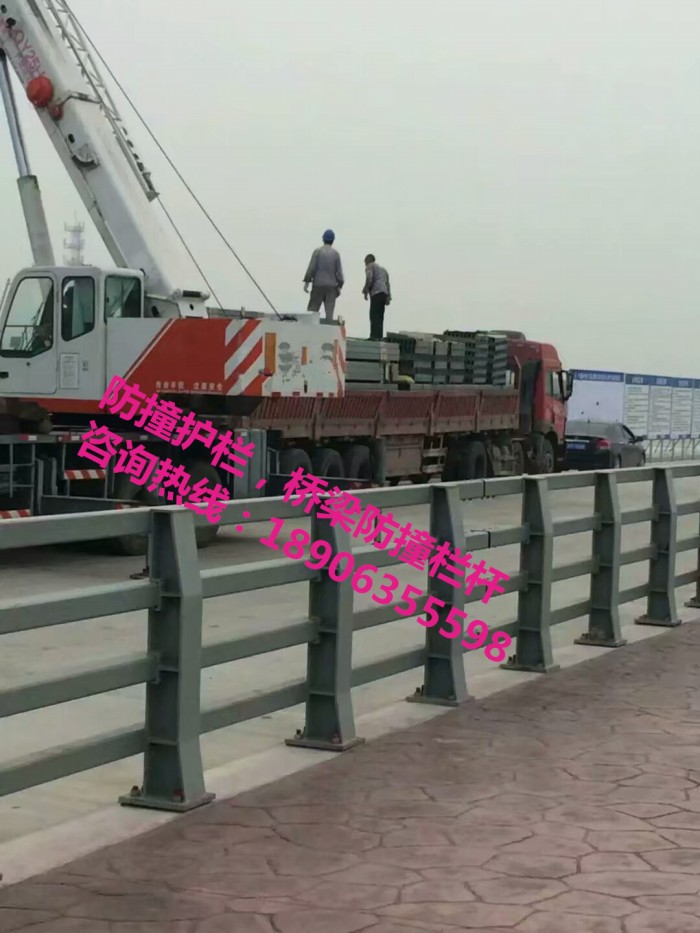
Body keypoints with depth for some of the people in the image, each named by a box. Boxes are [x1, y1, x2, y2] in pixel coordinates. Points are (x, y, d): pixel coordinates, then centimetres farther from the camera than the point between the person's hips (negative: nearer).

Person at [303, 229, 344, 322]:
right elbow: (339, 271, 2)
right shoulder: (336, 253, 1)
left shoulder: (317, 251, -2)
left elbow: (311, 268, -5)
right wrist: (340, 286, 8)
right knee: (329, 310, 0)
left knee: (313, 308, 3)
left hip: (318, 284, -1)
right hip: (331, 285, 1)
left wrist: (307, 282, -1)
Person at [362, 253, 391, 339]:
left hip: (376, 293, -8)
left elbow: (369, 279, -9)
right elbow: (387, 283, 25)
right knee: (380, 317, 5)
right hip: (384, 293, 8)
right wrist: (388, 297, 21)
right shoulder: (382, 268, 31)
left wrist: (365, 292, -2)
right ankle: (379, 336, -2)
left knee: (374, 316, -14)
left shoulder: (370, 267, 8)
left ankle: (375, 336, -24)